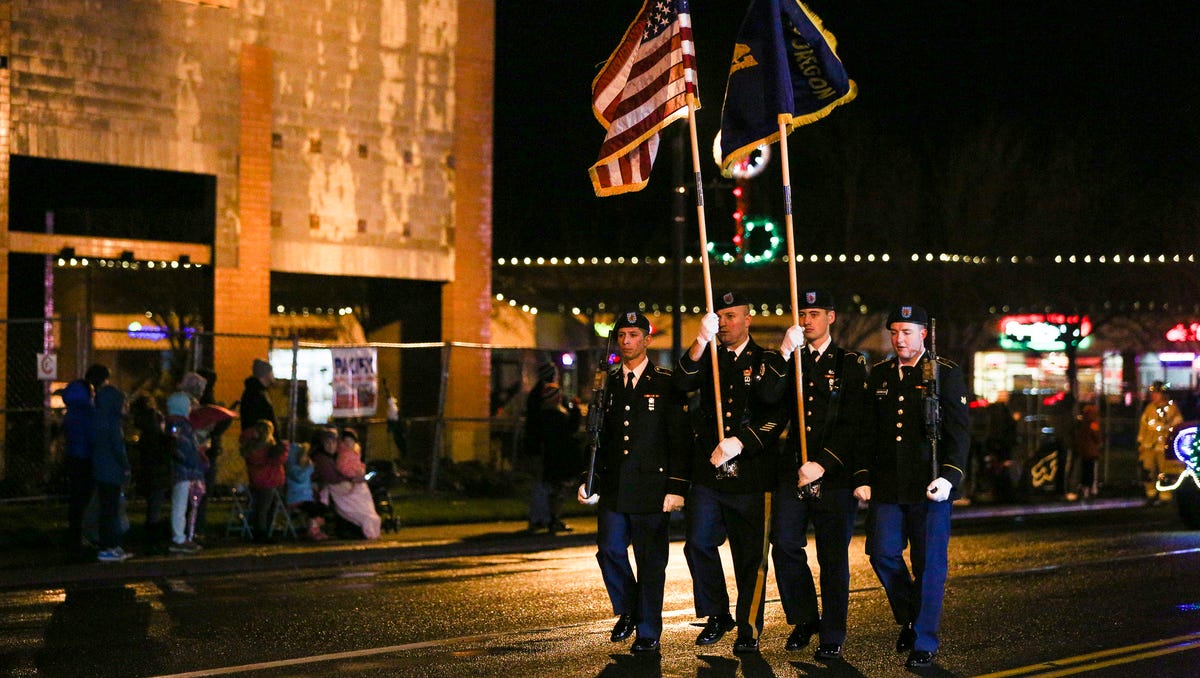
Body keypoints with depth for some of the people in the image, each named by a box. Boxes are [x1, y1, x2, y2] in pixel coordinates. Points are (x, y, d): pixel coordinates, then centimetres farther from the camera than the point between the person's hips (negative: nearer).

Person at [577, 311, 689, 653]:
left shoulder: (665, 383, -1)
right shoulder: (608, 383, 12)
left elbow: (680, 438, -4)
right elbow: (598, 436, 16)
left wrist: (676, 487, -10)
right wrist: (590, 480, 7)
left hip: (651, 486, -4)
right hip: (613, 485, 4)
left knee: (651, 561, 1)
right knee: (609, 551, 0)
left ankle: (648, 633, 11)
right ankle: (627, 611, 25)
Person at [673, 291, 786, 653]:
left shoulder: (768, 361, 5)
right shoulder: (708, 358, 12)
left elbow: (779, 415, -6)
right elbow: (682, 384, -9)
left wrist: (740, 443, -15)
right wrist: (701, 341, -22)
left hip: (752, 473, -2)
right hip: (708, 472, 3)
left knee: (751, 555, 1)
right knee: (698, 544, -3)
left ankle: (748, 628, 12)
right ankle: (717, 616, 15)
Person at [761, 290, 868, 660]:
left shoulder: (850, 363, 2)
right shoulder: (791, 360, 13)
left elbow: (852, 423, -5)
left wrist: (823, 464, -14)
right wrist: (784, 353, -16)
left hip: (835, 473, -3)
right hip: (793, 470, 3)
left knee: (833, 556, 1)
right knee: (785, 546, -2)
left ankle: (832, 636, 9)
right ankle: (804, 619, 17)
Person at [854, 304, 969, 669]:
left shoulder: (947, 375, -1)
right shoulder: (878, 375, 12)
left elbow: (959, 432, -5)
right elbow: (868, 431, 15)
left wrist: (948, 477, -17)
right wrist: (863, 477, 6)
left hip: (929, 487, -4)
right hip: (887, 485, 4)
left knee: (930, 564, 0)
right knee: (882, 553, -2)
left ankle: (924, 642, 10)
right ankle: (909, 618, 23)